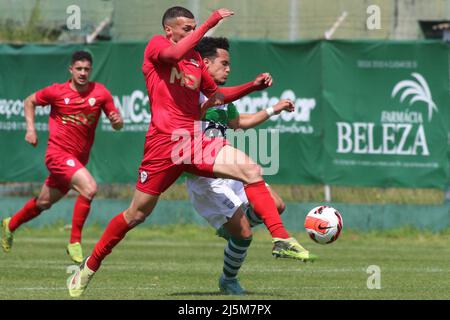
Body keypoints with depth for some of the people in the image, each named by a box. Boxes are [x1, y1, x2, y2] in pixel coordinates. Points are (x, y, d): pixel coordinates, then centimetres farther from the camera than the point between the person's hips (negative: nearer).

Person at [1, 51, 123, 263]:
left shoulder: (100, 93, -1)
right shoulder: (57, 91, -6)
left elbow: (117, 125, 3)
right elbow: (29, 102, 11)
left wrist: (117, 120, -21)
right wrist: (31, 129, 0)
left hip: (79, 158, 5)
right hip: (58, 152, -5)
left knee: (44, 203, 20)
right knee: (89, 188, -26)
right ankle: (75, 242, -17)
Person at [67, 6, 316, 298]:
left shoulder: (196, 59, 17)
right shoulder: (156, 45, -1)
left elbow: (216, 94, 28)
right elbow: (175, 53, -25)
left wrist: (253, 86, 14)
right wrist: (209, 23, -24)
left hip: (196, 142, 5)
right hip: (164, 142, -5)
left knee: (252, 170, -16)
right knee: (136, 215, 2)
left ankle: (281, 240, -17)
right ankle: (89, 267, 20)